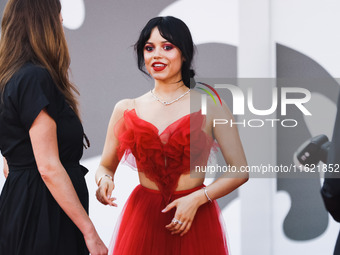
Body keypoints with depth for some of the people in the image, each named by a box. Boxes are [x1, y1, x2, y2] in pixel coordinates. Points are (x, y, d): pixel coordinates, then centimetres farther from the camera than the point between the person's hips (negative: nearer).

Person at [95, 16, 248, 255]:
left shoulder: (209, 106, -3)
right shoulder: (126, 110, 4)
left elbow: (240, 171, -4)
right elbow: (106, 166, 12)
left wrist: (197, 199, -15)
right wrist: (104, 180, -10)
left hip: (194, 217, -2)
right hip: (142, 216, 2)